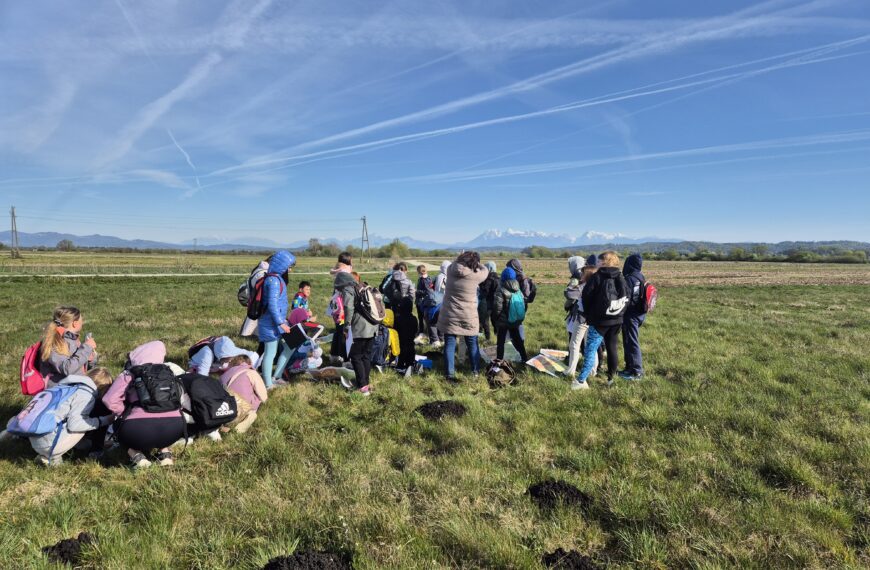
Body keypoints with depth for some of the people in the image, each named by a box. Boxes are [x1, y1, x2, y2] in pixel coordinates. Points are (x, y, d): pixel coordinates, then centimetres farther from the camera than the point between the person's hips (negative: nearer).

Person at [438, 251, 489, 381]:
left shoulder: (450, 269, -6)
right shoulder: (475, 275, -13)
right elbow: (485, 270, 8)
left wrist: (460, 258, 28)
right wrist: (476, 263, 22)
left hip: (449, 316, 2)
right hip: (468, 317, -2)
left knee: (449, 344, 8)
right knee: (472, 344, 15)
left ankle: (450, 373, 9)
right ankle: (475, 371, 27)